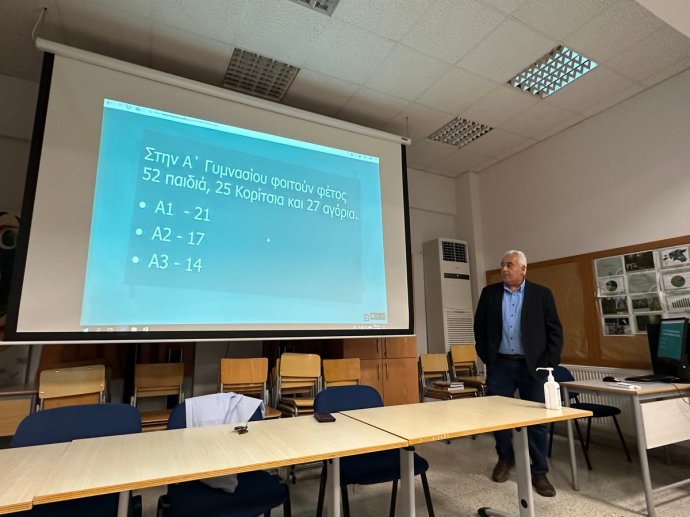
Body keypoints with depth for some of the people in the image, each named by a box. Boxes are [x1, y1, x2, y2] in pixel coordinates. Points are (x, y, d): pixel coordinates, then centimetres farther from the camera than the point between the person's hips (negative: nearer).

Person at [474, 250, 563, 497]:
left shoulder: (541, 294, -1)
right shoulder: (489, 292, 3)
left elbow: (555, 331, -1)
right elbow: (479, 326, 8)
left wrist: (548, 363, -7)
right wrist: (486, 357, 3)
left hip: (532, 366, -1)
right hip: (499, 365, 2)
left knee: (537, 420, 6)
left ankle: (539, 472, 22)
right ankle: (505, 458, 33)